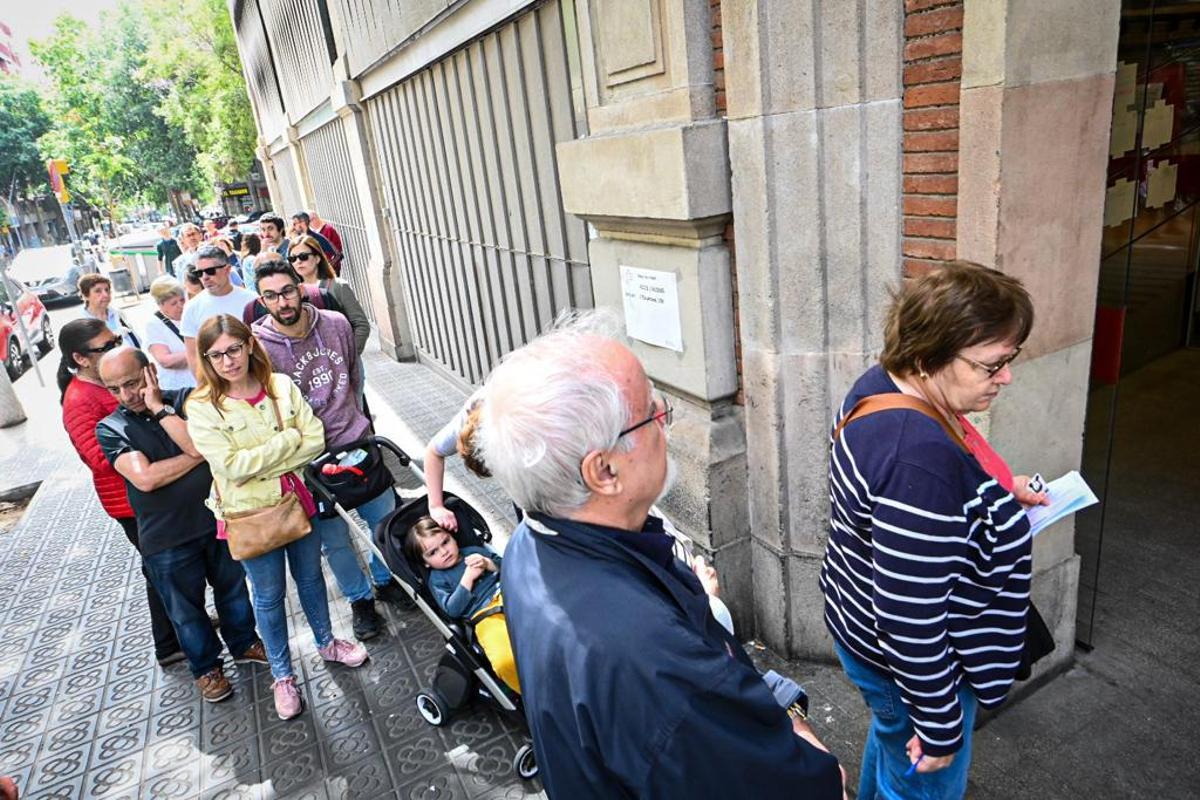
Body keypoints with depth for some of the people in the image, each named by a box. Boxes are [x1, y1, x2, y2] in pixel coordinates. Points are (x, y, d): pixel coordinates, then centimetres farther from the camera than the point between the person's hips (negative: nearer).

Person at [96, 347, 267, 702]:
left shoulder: (187, 401, -4)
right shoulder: (110, 429, -6)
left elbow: (200, 444, -22)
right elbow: (146, 478, -21)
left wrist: (158, 408, -20)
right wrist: (202, 454, -16)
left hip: (216, 519, 1)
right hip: (166, 539, -1)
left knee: (233, 588, 20)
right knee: (186, 609, 15)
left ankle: (245, 643, 44)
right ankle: (206, 667, 37)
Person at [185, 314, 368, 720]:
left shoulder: (281, 386, -6)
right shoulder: (201, 407, -14)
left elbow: (315, 440, -10)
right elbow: (232, 466, -22)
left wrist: (260, 464, -18)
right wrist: (290, 439, -18)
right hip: (251, 512, -3)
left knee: (310, 577, 21)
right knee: (269, 594, 12)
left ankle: (326, 642, 45)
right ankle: (282, 675, 31)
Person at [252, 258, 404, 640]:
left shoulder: (336, 323, -4)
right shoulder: (258, 346, -16)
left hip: (357, 441, 4)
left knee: (386, 517, 16)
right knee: (335, 540, 9)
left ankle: (385, 579, 42)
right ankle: (360, 599, 33)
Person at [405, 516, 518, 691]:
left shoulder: (474, 551, 22)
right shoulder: (437, 579, 13)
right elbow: (452, 610, -1)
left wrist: (488, 564, 1)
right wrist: (468, 578, -6)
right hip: (487, 615, -3)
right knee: (506, 662, -35)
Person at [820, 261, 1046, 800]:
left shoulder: (883, 384, -7)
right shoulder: (921, 456, -37)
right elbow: (909, 622, -31)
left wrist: (1000, 490, 5)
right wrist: (941, 726, -18)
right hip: (906, 665, -9)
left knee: (890, 744, 33)